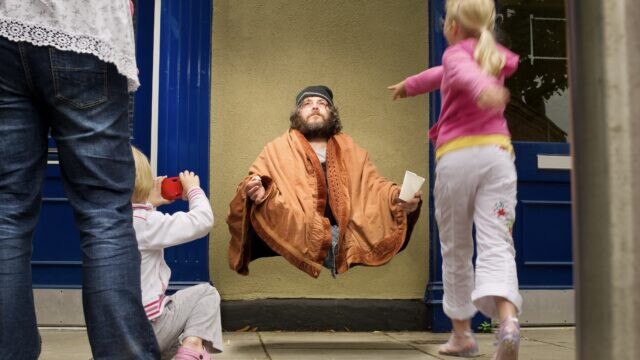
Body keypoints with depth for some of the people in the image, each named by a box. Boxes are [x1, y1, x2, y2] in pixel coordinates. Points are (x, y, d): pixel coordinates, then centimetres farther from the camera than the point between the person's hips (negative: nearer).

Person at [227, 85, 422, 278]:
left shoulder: (351, 150, 19)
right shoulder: (277, 149, 11)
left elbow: (373, 185, 15)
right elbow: (253, 182, 6)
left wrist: (399, 197, -6)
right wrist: (257, 192, -18)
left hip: (344, 239, 2)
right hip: (295, 238, -2)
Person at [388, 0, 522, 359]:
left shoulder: (456, 53, 6)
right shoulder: (497, 56, 25)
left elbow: (465, 73, -20)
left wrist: (483, 89, -43)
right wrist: (409, 85, 57)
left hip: (456, 157, -3)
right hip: (497, 153, 4)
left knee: (456, 250, 10)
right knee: (497, 245, -6)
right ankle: (508, 320, -31)